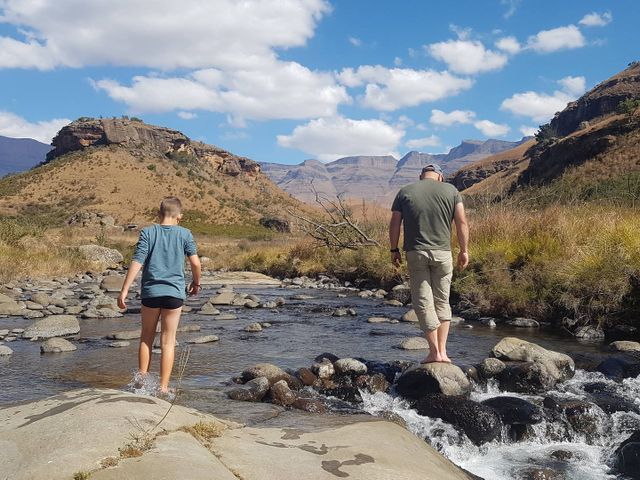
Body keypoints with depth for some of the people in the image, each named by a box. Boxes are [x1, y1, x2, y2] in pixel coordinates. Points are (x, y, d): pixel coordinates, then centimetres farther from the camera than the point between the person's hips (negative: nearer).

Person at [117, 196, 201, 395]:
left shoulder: (148, 232, 1)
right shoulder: (185, 234, 2)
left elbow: (137, 262, -6)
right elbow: (195, 262, -2)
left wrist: (124, 290, -6)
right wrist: (196, 283, 16)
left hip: (151, 291, 1)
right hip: (174, 292, 0)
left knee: (147, 338, 17)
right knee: (168, 341, 5)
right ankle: (163, 387, 6)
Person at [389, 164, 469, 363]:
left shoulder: (405, 192, 6)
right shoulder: (450, 190, 5)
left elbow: (394, 224, 3)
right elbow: (462, 223, 0)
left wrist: (394, 250, 11)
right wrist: (464, 250, 7)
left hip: (415, 253, -1)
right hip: (442, 253, 1)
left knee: (423, 301, 4)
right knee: (442, 301, 11)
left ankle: (435, 352, 3)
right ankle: (442, 351, 9)